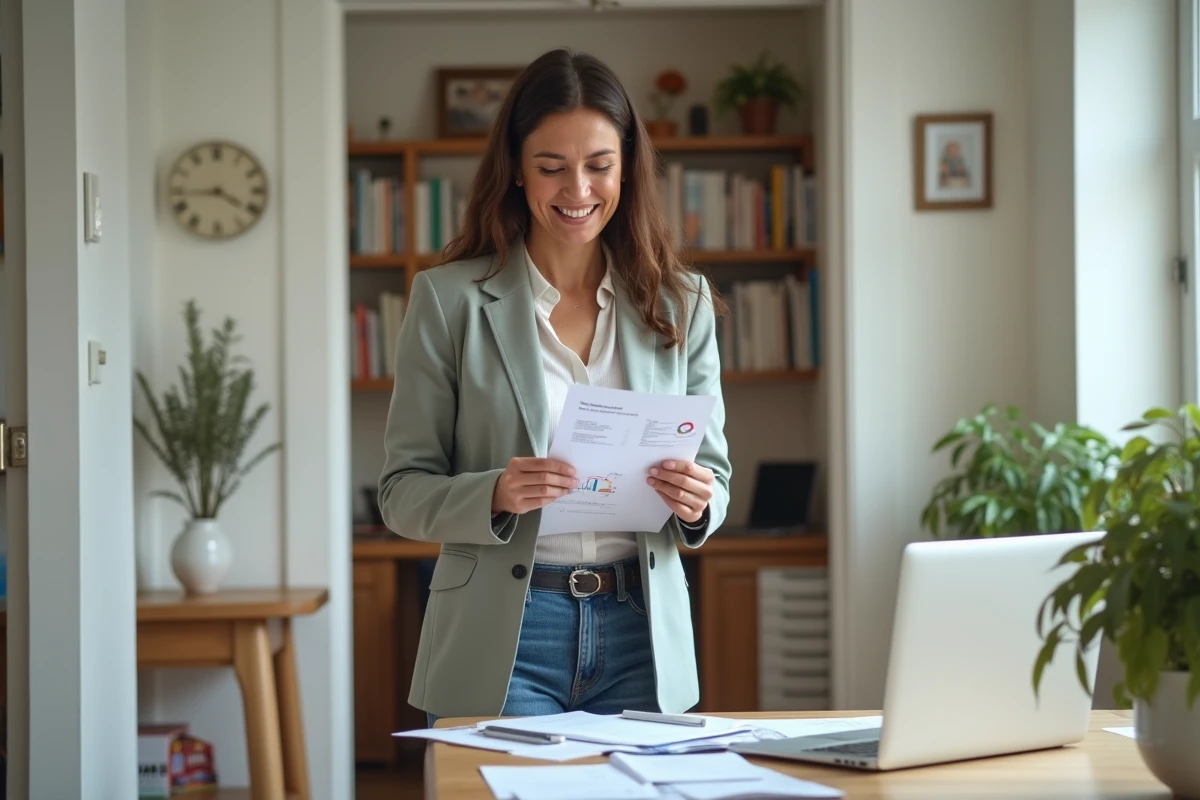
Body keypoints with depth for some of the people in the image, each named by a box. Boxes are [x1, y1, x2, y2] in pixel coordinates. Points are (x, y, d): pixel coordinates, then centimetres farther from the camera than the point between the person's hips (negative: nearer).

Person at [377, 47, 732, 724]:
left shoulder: (682, 305, 7)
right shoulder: (450, 300, -1)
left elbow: (713, 473, 11)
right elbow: (404, 491, -1)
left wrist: (697, 502, -12)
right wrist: (494, 495, -21)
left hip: (641, 638, 3)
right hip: (500, 645, -2)